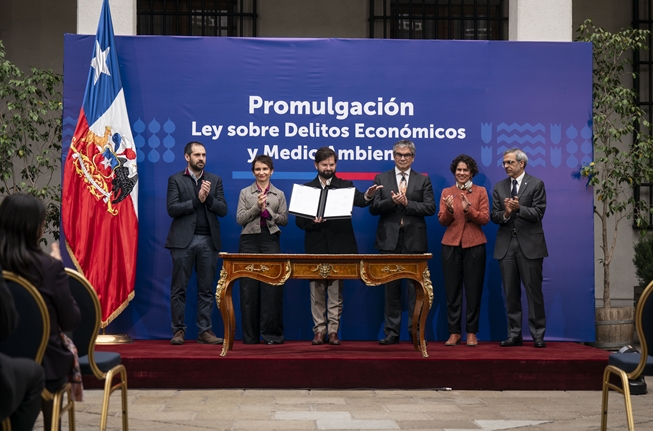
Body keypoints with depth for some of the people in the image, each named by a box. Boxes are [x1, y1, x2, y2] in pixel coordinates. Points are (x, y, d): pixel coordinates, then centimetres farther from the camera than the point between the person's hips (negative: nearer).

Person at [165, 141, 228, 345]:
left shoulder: (215, 180, 12)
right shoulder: (175, 179, 4)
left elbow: (223, 210, 5)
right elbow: (172, 209, -7)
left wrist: (209, 197, -12)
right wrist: (196, 200, -13)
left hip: (208, 241, 3)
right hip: (183, 240, -2)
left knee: (206, 289, 4)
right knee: (179, 289, 0)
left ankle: (205, 331, 8)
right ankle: (179, 330, 7)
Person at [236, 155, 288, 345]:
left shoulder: (279, 194, 11)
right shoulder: (245, 193, 8)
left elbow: (284, 220, 5)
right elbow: (239, 219, 0)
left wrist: (267, 211, -9)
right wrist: (256, 207, -12)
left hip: (271, 241, 0)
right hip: (249, 241, 0)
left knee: (272, 288, -5)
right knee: (249, 288, 0)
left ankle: (271, 333, 2)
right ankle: (250, 335, 8)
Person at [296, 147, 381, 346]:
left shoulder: (345, 185, 5)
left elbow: (358, 200, -15)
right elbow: (299, 220, 4)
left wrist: (367, 196, -37)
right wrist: (312, 221, -17)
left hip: (339, 247, -1)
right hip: (316, 248, 1)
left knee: (336, 293, 4)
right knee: (317, 292, 5)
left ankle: (333, 331, 10)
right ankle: (319, 331, 12)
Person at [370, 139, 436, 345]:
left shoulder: (423, 180, 7)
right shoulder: (381, 179, 9)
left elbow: (430, 207, -3)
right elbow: (373, 208, 0)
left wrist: (407, 203, -14)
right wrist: (392, 201, -16)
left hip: (414, 241, -1)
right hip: (390, 241, 1)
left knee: (415, 288, 1)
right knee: (391, 288, 5)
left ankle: (416, 331, 7)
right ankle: (392, 332, 10)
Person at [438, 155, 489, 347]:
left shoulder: (480, 191, 4)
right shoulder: (447, 192, 8)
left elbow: (485, 219, -4)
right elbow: (442, 221, 1)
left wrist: (468, 209, -19)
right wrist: (449, 209, -19)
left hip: (474, 245, -1)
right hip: (451, 245, 1)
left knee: (473, 290, 1)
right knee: (452, 289, 2)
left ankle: (471, 333, 8)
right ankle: (454, 332, 9)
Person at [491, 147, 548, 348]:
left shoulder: (536, 184, 0)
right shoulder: (499, 187, 12)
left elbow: (538, 213, -8)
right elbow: (494, 216, 7)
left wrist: (519, 208, -23)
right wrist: (505, 213, -14)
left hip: (529, 244, -4)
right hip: (506, 245, 4)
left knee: (534, 290, -1)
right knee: (510, 292, 6)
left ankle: (538, 335, 5)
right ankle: (514, 334, 11)